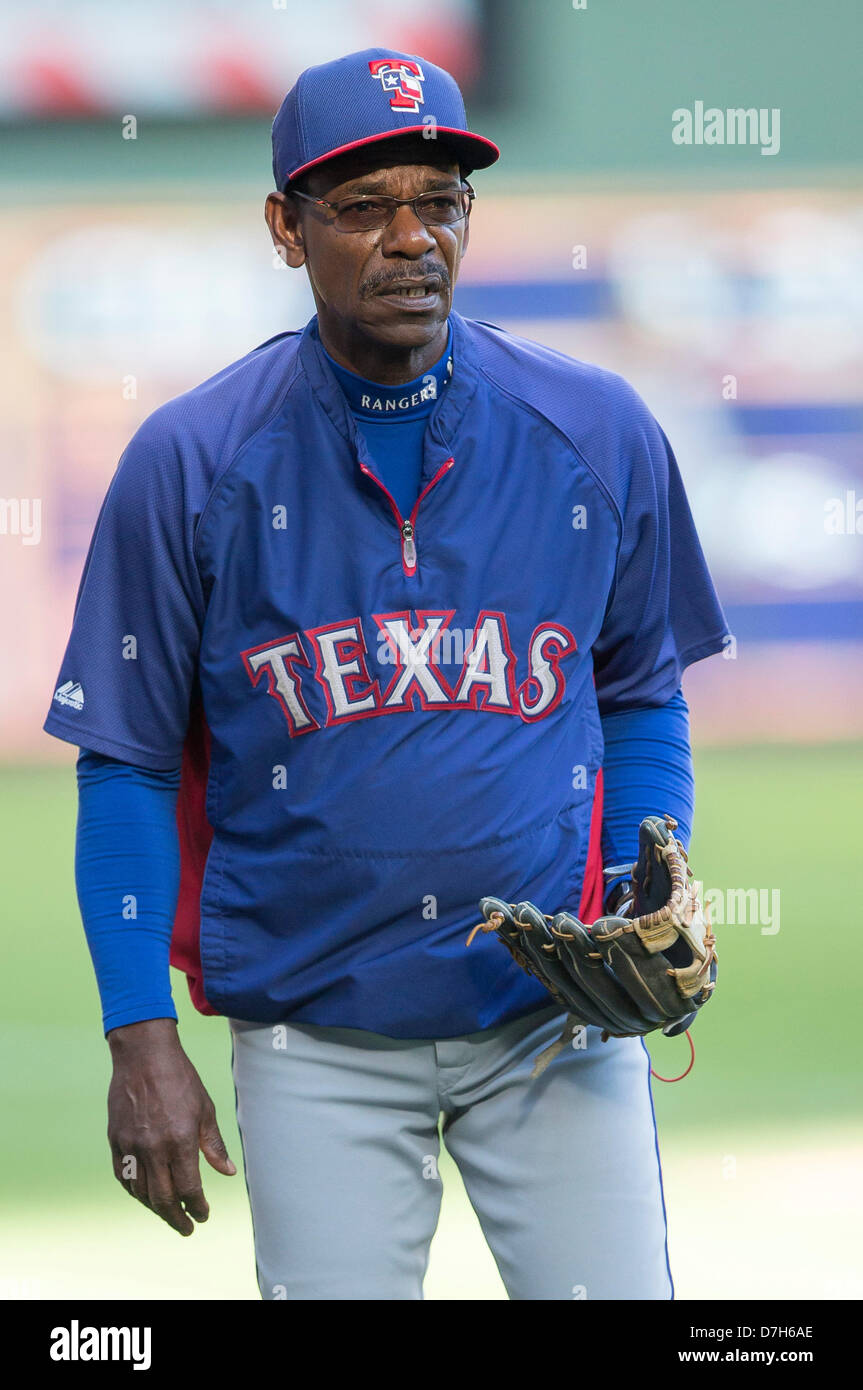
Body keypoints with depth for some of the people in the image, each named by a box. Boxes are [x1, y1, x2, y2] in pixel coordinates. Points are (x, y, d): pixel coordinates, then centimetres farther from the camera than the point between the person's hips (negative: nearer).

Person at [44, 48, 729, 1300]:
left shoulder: (598, 434, 1)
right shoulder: (192, 463, -4)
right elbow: (128, 763, 1)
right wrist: (142, 1043, -5)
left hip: (558, 1011, 1)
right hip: (314, 1039, -1)